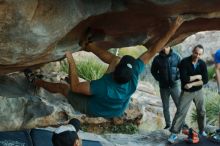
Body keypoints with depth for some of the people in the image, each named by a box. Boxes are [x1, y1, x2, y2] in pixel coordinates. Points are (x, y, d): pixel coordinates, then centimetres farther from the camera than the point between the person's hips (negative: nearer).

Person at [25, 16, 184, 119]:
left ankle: (38, 83, 46)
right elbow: (152, 51, -33)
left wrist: (71, 61, -30)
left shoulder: (104, 86, -48)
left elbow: (75, 87, -34)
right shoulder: (134, 76, -38)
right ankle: (88, 45, 18)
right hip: (116, 111, 4)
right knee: (115, 59, -3)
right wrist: (172, 29, -29)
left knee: (63, 87, 16)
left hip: (92, 108, -3)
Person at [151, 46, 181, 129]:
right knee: (165, 107, 9)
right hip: (163, 86, 1)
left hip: (175, 85, -1)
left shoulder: (176, 56, -3)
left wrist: (177, 76, -5)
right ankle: (168, 124, 18)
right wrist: (159, 78, 0)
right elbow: (153, 70, 10)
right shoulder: (157, 59, -3)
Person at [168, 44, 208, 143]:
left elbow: (205, 80, -11)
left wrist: (192, 84, -21)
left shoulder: (202, 64, -5)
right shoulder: (184, 62, -17)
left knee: (202, 112, 12)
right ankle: (174, 134, -3)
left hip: (198, 91, 4)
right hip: (186, 92, -4)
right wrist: (197, 77, -17)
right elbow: (183, 78, -26)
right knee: (180, 112, -7)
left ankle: (202, 131, 32)